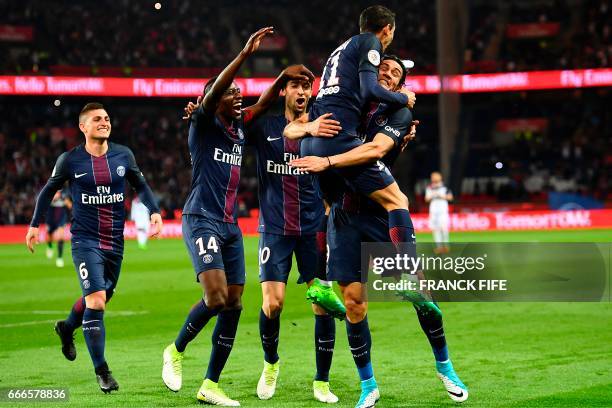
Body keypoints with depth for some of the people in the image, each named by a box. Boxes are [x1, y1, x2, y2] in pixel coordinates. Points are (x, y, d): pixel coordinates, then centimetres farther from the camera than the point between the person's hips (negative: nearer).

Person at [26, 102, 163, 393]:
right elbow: (48, 191, 9)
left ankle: (67, 328, 50)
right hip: (85, 240, -4)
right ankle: (101, 371, -8)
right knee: (96, 301, -17)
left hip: (115, 241, 4)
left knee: (100, 299, 17)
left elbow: (140, 185, 16)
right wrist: (34, 224, 6)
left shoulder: (123, 155, 2)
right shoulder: (70, 160, -5)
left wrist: (154, 211, 1)